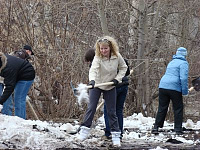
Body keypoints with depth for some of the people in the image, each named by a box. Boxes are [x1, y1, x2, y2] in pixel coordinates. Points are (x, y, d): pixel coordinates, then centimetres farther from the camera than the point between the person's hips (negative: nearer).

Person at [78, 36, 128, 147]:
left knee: (112, 112, 3)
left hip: (110, 87, 1)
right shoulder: (98, 58, -23)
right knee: (91, 108, -6)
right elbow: (93, 69, -40)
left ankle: (116, 135, 8)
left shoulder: (117, 56, -14)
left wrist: (117, 79, -11)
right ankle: (85, 130, 5)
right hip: (97, 86, -1)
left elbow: (123, 67, 2)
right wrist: (92, 80, -59)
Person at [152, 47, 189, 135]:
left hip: (163, 86, 6)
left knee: (162, 108, 11)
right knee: (178, 109, 6)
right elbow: (183, 78, -14)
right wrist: (185, 91, -9)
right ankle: (178, 129, 5)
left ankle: (156, 127, 6)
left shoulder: (172, 62, 23)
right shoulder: (183, 63, -1)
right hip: (174, 88, -6)